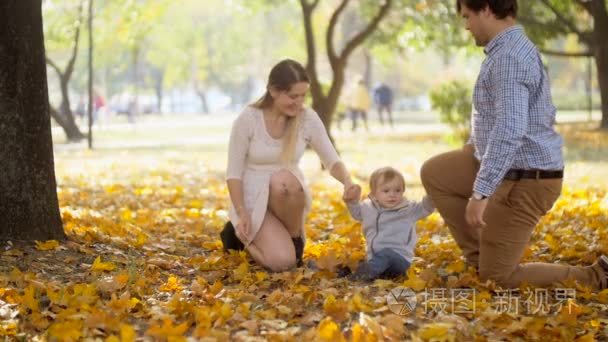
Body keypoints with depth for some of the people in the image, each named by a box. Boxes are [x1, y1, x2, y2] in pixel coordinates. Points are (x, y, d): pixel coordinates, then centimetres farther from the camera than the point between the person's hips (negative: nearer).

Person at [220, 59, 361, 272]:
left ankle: (295, 240, -8)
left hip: (287, 196, 2)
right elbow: (234, 172, -10)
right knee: (283, 261, -25)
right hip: (252, 198, -2)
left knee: (283, 179, -37)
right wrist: (242, 214, -22)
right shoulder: (248, 119, -15)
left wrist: (347, 182, -28)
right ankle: (241, 234, 8)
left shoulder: (308, 118, -8)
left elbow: (332, 160, -6)